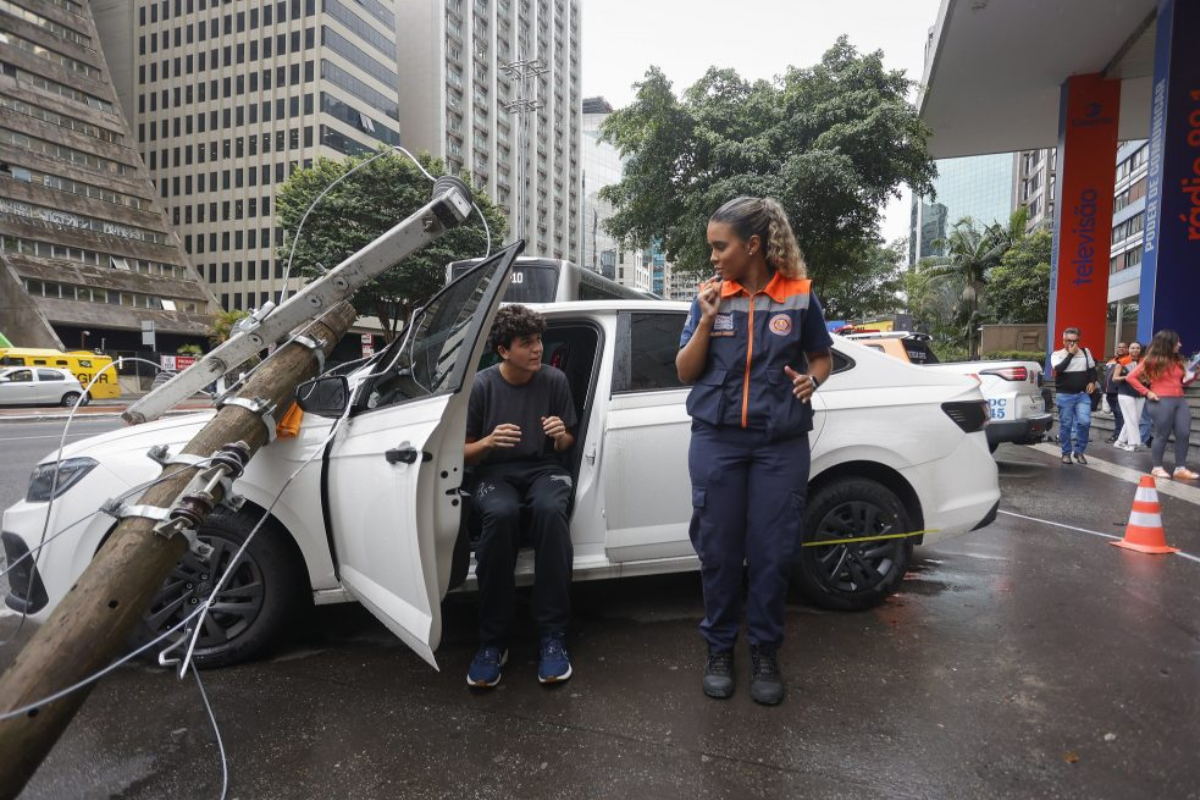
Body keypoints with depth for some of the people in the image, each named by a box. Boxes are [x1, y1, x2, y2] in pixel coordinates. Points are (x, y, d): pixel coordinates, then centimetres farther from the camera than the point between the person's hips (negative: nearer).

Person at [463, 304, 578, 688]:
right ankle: (493, 640, -23)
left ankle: (553, 635, -26)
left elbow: (566, 445, 10)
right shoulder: (481, 385, -3)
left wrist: (561, 436, -14)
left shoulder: (554, 380, 1)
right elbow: (463, 453, 1)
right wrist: (487, 442, -20)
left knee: (551, 509, -36)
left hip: (544, 469, 1)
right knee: (501, 514, -37)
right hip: (495, 473, -1)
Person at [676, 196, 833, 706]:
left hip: (781, 444, 0)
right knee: (719, 551, 6)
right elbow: (685, 373, 4)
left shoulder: (799, 296, 1)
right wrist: (707, 321, -9)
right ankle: (719, 649, 26)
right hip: (717, 440, 1)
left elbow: (822, 357, 14)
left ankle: (765, 652, 26)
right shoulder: (711, 296, 3)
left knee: (773, 553, 6)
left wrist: (812, 379, -8)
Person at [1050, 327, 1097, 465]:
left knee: (1084, 422, -11)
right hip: (1064, 395, -2)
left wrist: (1092, 382, 1)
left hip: (1083, 394, 2)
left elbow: (1092, 369, 19)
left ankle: (1079, 451, 7)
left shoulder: (1086, 352, 11)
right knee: (1065, 425, 3)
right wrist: (1071, 354, -16)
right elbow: (1058, 368, -19)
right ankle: (1066, 453, 15)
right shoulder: (1057, 354, 0)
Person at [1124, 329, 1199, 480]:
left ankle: (1180, 469, 7)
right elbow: (1131, 377, -7)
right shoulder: (1151, 361, -5)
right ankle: (1157, 468, 10)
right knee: (1162, 435, -1)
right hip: (1161, 401, -6)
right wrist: (1146, 392, -11)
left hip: (1180, 400, 6)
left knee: (1184, 434, 1)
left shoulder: (1177, 360, 13)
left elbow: (1181, 381, 21)